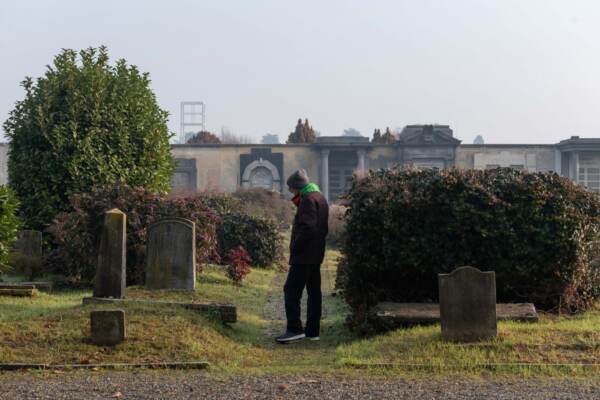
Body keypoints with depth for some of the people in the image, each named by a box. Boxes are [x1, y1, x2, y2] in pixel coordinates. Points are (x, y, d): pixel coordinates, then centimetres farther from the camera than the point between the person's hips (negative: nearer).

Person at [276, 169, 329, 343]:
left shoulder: (308, 199, -14)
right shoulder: (320, 198, 17)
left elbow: (308, 227, -25)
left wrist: (295, 247, -17)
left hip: (303, 256, -10)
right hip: (316, 255, 10)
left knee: (291, 290, -8)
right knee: (314, 291, 11)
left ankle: (295, 329, -11)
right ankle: (312, 331, 15)